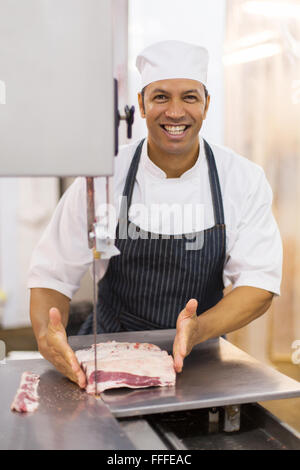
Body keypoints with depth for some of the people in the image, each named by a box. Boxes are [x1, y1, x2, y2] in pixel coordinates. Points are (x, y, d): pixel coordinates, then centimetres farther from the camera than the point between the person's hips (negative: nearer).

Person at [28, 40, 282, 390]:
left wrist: (198, 330, -28)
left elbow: (259, 282, -8)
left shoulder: (245, 180, -6)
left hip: (199, 356, 2)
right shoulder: (101, 178, -9)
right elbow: (53, 274, -7)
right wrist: (47, 335, -29)